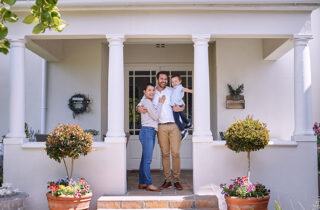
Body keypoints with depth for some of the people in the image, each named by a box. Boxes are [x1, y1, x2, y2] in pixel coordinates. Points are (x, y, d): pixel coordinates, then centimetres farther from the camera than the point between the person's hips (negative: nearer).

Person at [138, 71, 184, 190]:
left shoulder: (172, 91, 8)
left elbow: (182, 104, 12)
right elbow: (140, 104, 15)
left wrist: (179, 108, -11)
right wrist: (139, 108, -9)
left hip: (174, 126, -1)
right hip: (161, 127, 1)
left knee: (175, 153, -5)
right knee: (165, 154, 4)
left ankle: (177, 180, 2)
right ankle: (167, 180, 10)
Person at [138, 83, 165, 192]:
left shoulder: (149, 102, 23)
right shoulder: (147, 102, -7)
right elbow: (155, 116, -11)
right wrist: (160, 103, -3)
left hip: (150, 133, 10)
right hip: (147, 131, -10)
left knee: (145, 159, 10)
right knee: (147, 160, -9)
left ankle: (142, 183, 14)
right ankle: (149, 184, -8)